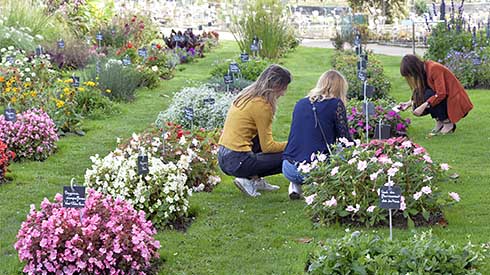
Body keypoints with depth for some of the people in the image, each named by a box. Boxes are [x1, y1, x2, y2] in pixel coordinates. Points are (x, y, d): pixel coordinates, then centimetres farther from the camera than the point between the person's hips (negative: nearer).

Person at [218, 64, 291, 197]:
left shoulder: (246, 95, 12)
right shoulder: (261, 105, -14)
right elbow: (267, 146, -10)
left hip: (222, 157, 9)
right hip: (237, 162, -9)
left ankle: (257, 179, 16)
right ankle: (250, 179, -2)